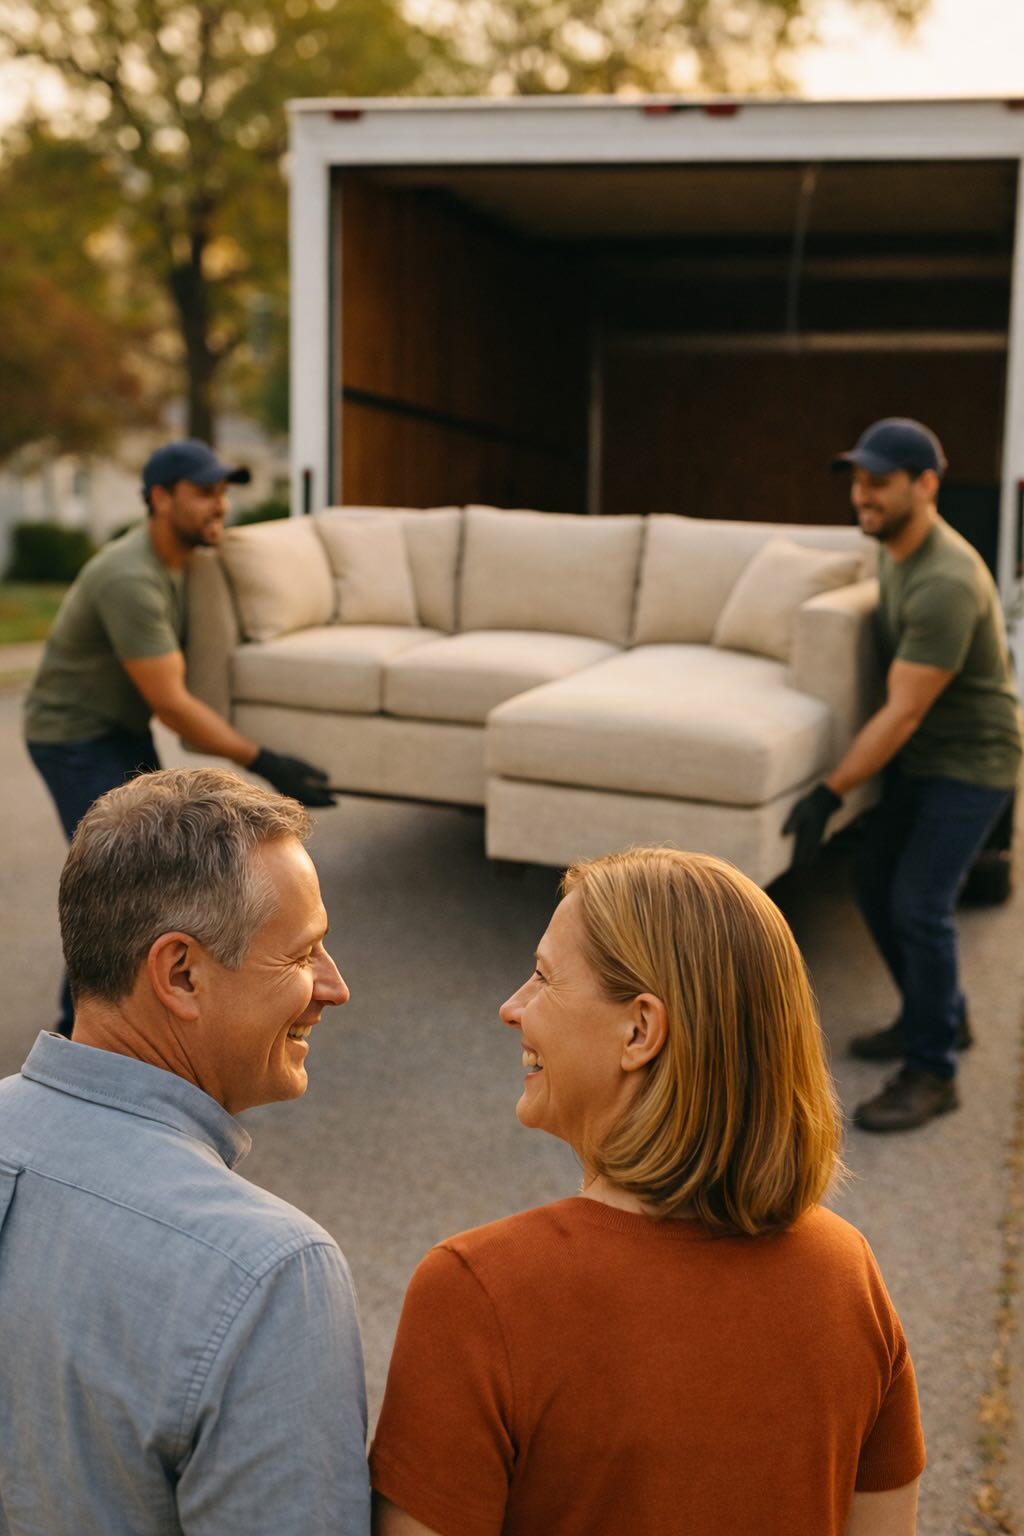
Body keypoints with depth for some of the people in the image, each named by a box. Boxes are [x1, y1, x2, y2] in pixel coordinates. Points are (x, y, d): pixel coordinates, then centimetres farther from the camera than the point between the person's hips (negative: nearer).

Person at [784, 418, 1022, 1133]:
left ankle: (932, 1073, 2)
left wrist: (829, 794, -28)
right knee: (877, 888, 11)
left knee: (919, 904, -12)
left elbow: (902, 712, -29)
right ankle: (943, 1016, 31)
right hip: (919, 754, 9)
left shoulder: (946, 583, -29)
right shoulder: (894, 548, 1)